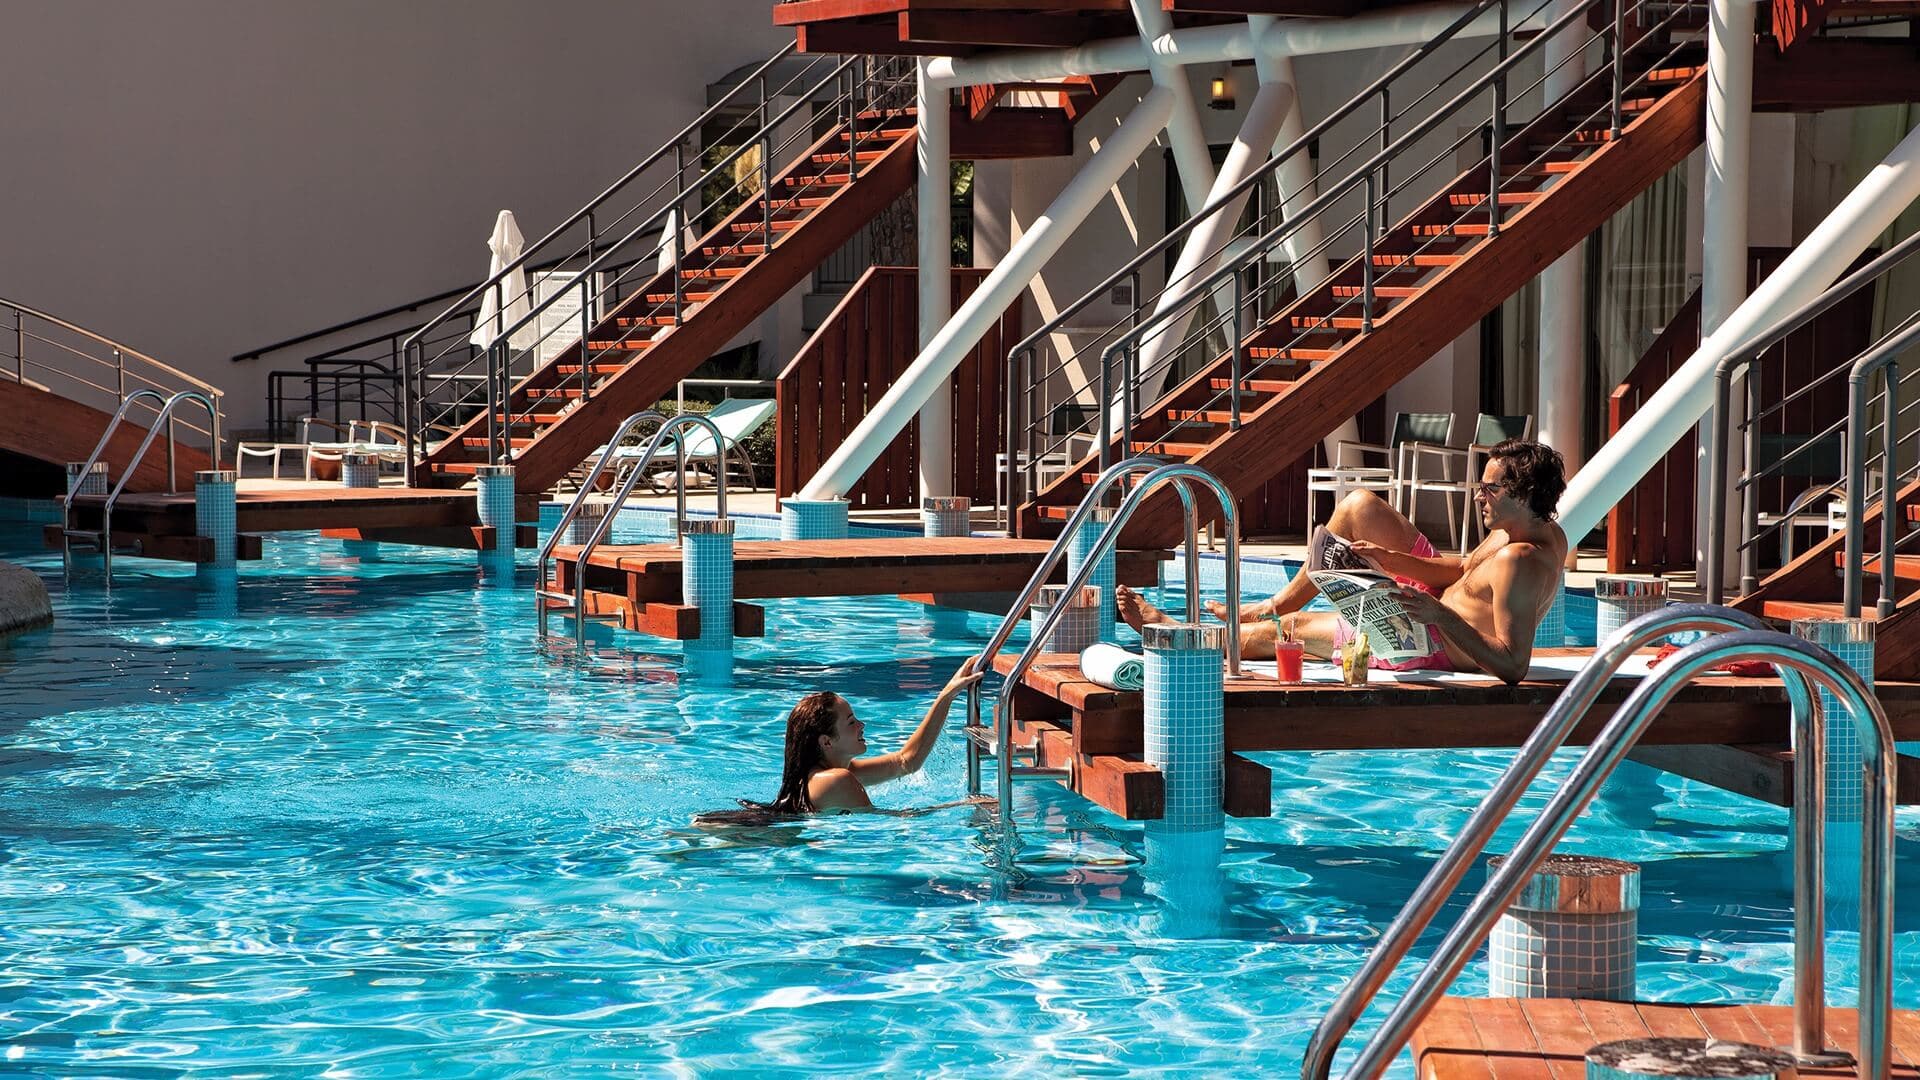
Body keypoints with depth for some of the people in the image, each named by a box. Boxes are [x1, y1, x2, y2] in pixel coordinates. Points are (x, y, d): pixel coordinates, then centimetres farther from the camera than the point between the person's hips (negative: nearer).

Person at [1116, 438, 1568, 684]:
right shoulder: (1546, 532, -5)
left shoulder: (1519, 563, -35)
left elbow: (1513, 665, -38)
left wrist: (1442, 617, -40)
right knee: (1358, 506, 10)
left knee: (1287, 629, 10)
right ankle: (1278, 603, 27)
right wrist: (1390, 559, -9)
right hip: (1438, 601, 9)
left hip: (1436, 645, -9)